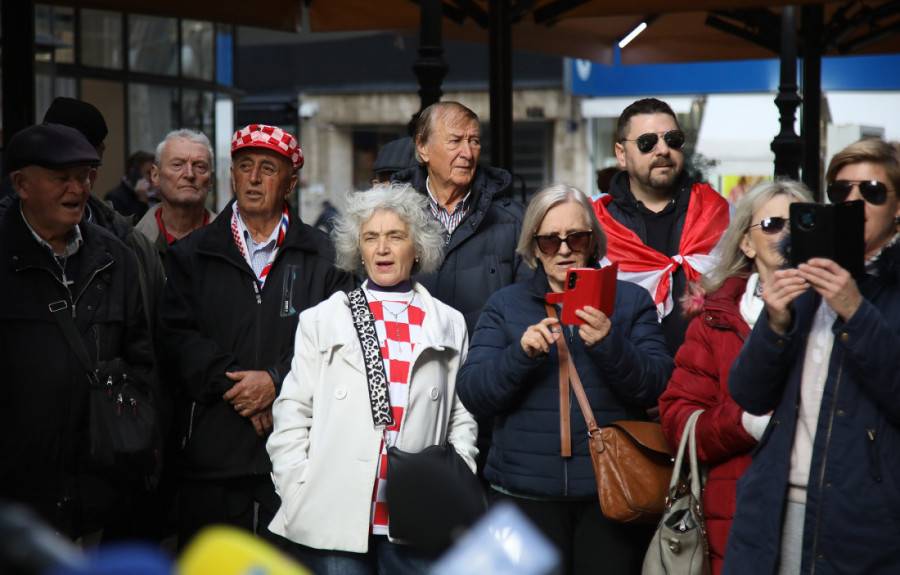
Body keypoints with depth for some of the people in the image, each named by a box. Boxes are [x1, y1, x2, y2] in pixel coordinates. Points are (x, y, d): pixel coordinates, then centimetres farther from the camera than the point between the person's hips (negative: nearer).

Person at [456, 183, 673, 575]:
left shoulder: (631, 301, 8)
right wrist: (522, 354, -16)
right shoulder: (505, 305, 10)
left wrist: (610, 344, -21)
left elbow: (658, 386, -4)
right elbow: (472, 394, 0)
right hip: (526, 494, 1)